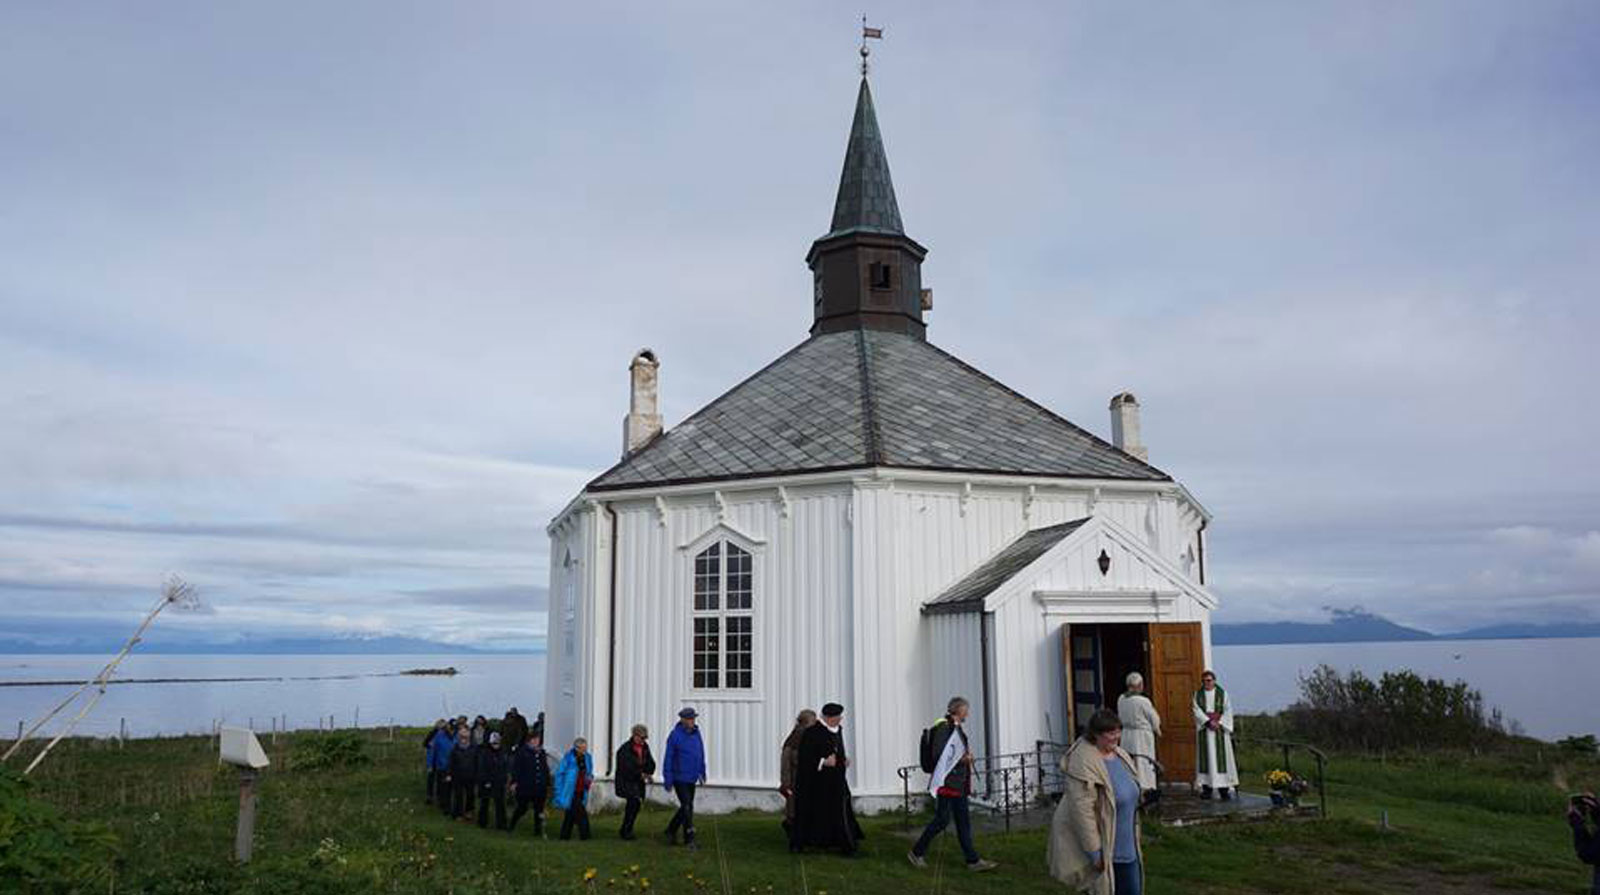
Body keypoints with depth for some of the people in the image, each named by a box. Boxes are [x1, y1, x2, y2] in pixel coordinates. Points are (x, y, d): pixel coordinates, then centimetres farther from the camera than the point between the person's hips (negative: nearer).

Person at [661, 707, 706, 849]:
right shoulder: (675, 735, -14)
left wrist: (702, 772, 19)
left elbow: (701, 753, 16)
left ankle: (671, 831, 32)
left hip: (691, 779, 7)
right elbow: (668, 758, -12)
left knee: (686, 807, 14)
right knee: (687, 807, -9)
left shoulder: (696, 733, 4)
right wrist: (667, 780, -12)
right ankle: (689, 839, -2)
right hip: (679, 778, -7)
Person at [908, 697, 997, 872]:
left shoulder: (957, 728, 15)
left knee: (963, 821, 9)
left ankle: (973, 860, 12)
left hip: (959, 783, 10)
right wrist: (961, 759, -16)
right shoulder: (944, 727, -15)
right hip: (947, 782, -10)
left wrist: (966, 756, 5)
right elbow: (939, 754, -21)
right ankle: (917, 852, 11)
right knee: (942, 819, -3)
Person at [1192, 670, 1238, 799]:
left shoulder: (1222, 694, 6)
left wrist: (1219, 723, -12)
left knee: (1221, 755, -4)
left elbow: (1228, 711, 2)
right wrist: (1208, 722, -15)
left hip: (1220, 728, 0)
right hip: (1204, 728, 1)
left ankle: (1224, 788, -2)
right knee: (1206, 756, -1)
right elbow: (1197, 710, -2)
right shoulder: (1198, 694, 7)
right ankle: (1207, 787, 1)